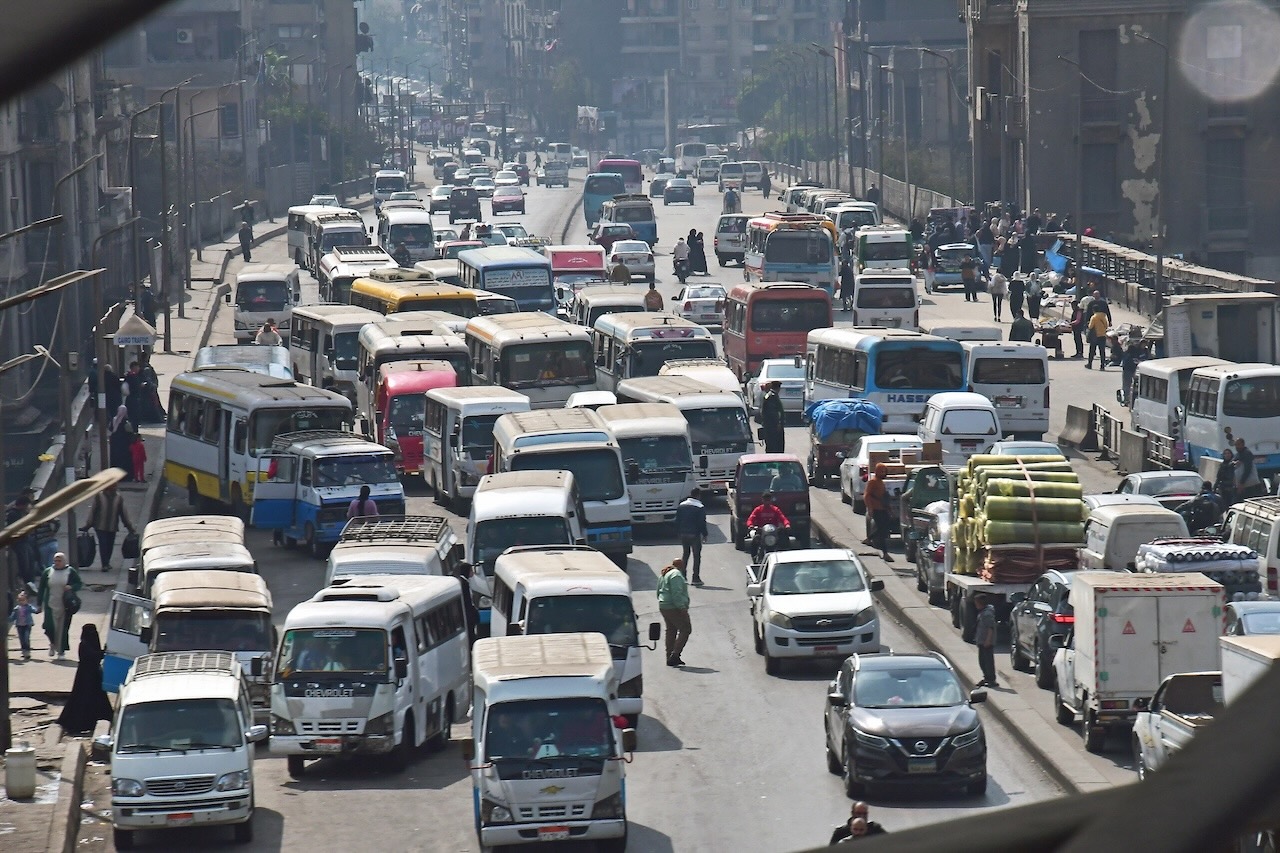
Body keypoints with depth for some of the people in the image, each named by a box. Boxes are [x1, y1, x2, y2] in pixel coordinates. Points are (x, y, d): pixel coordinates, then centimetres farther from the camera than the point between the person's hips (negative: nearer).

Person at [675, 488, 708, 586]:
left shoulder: (681, 506, 6)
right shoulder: (700, 508, -11)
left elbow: (677, 521, 10)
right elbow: (702, 522, -11)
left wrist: (678, 533, 16)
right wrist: (704, 534, -2)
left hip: (683, 534, 5)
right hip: (695, 535, -5)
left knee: (685, 554, 18)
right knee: (696, 556, 0)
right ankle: (696, 578, -4)